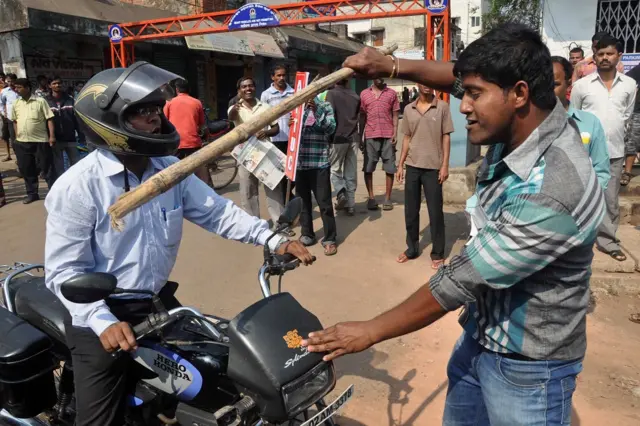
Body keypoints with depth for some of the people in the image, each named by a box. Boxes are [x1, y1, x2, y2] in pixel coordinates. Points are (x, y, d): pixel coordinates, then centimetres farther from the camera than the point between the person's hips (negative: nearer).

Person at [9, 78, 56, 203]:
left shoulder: (40, 101, -4)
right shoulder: (16, 104, 10)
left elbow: (49, 119, -6)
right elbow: (14, 121, 19)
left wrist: (52, 136, -13)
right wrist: (17, 136, 13)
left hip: (40, 141, -5)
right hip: (22, 143, 5)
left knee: (47, 169, 1)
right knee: (26, 170, 11)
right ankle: (32, 194, 23)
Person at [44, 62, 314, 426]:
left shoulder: (169, 168, -2)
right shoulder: (77, 187, -20)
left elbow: (215, 211, -5)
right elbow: (64, 269, -20)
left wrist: (273, 240, -16)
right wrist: (103, 322, -33)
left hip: (159, 301, 6)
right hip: (103, 317, -5)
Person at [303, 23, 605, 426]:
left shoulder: (551, 195, -33)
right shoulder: (521, 124, -10)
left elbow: (460, 280, -28)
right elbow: (459, 75, 8)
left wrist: (369, 331, -18)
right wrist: (393, 65, -8)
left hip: (527, 366, -7)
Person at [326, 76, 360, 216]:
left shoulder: (332, 93, -4)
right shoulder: (355, 95, 11)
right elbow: (360, 117, 16)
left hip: (339, 137, -4)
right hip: (354, 138, 4)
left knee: (334, 168, 11)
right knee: (351, 172, 8)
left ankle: (340, 192, -12)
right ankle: (350, 204, 9)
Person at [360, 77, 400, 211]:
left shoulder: (392, 93, 8)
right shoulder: (364, 94, 10)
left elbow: (395, 115, 7)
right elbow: (362, 116, 11)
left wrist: (395, 134, -4)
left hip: (388, 136, 0)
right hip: (370, 136, 1)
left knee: (390, 168, 1)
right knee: (368, 168, 1)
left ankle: (387, 198, 10)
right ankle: (371, 197, 10)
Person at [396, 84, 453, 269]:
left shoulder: (442, 107, -2)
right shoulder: (408, 109, 7)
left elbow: (446, 137, -2)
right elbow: (407, 138, 11)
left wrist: (445, 165, -8)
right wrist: (400, 164, 8)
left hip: (433, 167, -3)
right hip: (412, 166, 4)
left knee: (435, 212, 3)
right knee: (410, 211, 10)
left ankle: (438, 253, 15)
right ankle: (412, 248, 26)